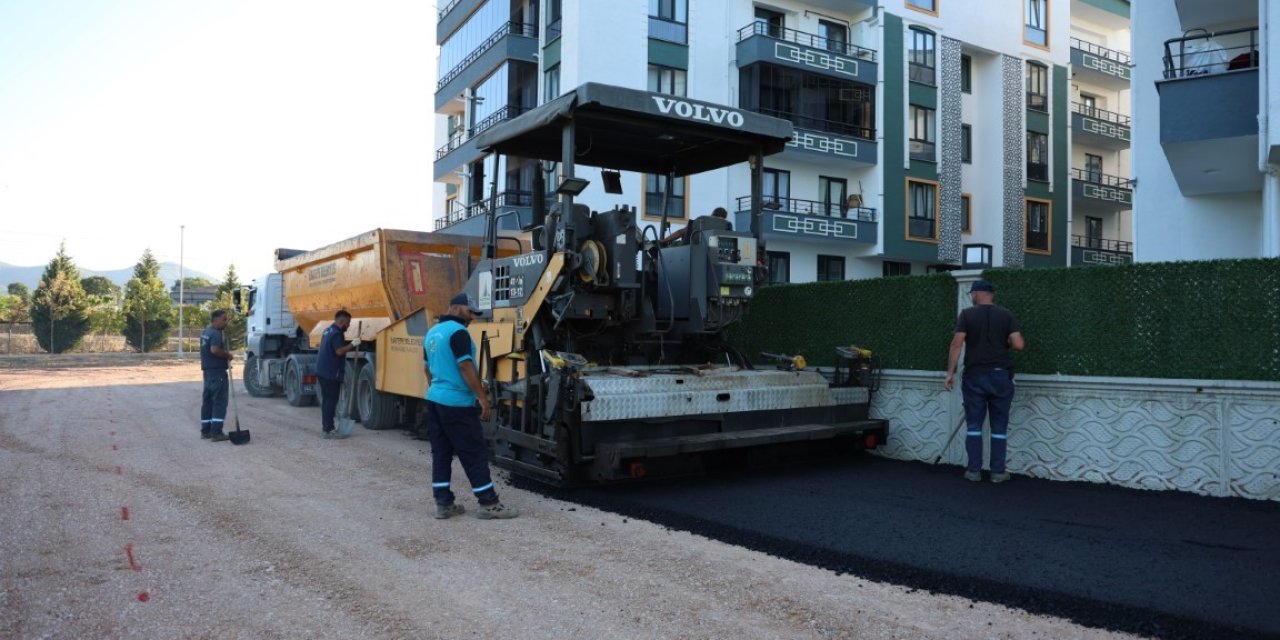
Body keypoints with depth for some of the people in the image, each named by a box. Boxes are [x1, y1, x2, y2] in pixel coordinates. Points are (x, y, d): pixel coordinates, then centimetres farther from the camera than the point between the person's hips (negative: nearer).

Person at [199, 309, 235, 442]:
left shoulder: (206, 332, 15)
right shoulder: (216, 333, -16)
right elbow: (215, 350, -32)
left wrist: (225, 324, 30)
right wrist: (228, 355, -16)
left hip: (208, 371, 10)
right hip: (217, 371, -10)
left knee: (207, 401, 14)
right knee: (220, 402, -8)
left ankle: (205, 431, 20)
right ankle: (216, 432, -12)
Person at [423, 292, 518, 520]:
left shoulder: (432, 332, 14)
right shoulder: (457, 332, -14)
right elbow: (465, 367, -20)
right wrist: (482, 398, -18)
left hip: (434, 399, 9)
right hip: (456, 403, -9)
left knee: (441, 452, 9)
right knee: (474, 453, -3)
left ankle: (443, 504, 11)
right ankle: (488, 504, 1)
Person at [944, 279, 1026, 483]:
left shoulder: (967, 314, -1)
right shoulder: (1006, 314, 3)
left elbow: (957, 344, -9)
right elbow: (1019, 345, -6)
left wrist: (950, 372, -5)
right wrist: (1005, 344, 17)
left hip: (974, 375, -1)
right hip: (1000, 375, 1)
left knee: (974, 425, 5)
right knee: (999, 426, 7)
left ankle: (974, 470, 6)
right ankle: (998, 472, 10)